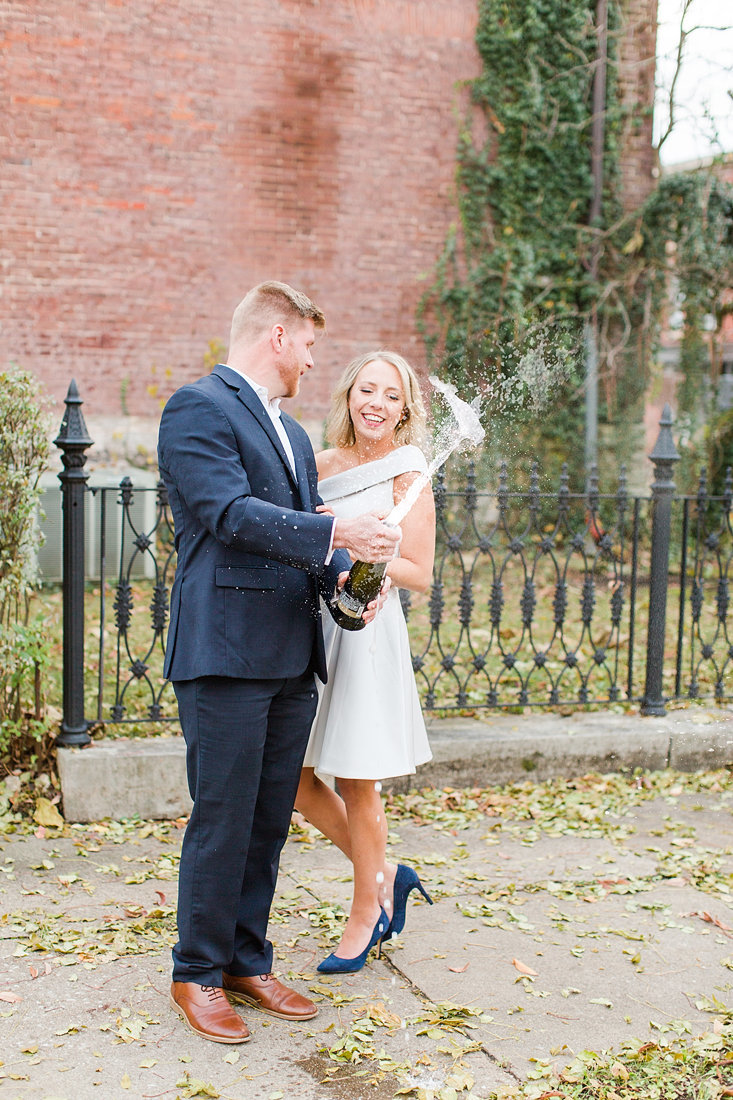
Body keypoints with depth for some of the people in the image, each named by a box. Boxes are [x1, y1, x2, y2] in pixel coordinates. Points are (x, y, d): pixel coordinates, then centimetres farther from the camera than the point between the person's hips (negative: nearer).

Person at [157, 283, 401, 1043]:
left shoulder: (291, 433, 23)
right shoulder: (198, 407, -5)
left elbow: (301, 531, 18)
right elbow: (232, 512, -17)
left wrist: (345, 577, -2)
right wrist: (335, 535, -23)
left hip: (291, 658, 8)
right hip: (225, 652, -8)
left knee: (269, 822, 13)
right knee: (221, 822, -2)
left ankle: (247, 964, 25)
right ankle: (198, 975, 14)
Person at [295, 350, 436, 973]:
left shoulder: (408, 473, -5)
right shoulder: (323, 463, 10)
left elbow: (419, 573, -8)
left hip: (366, 634, -6)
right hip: (311, 626, 6)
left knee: (356, 783, 3)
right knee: (296, 777, 8)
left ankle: (367, 911, 24)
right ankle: (385, 874, 28)